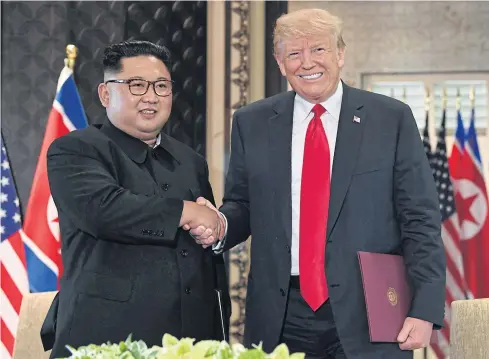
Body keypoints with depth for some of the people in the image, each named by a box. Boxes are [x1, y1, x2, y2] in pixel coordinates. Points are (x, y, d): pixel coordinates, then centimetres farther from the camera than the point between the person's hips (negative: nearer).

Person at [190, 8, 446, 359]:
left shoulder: (392, 119, 1)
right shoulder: (251, 123, 7)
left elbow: (420, 220, -1)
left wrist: (425, 310, -8)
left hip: (366, 318, -2)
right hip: (280, 319, 2)